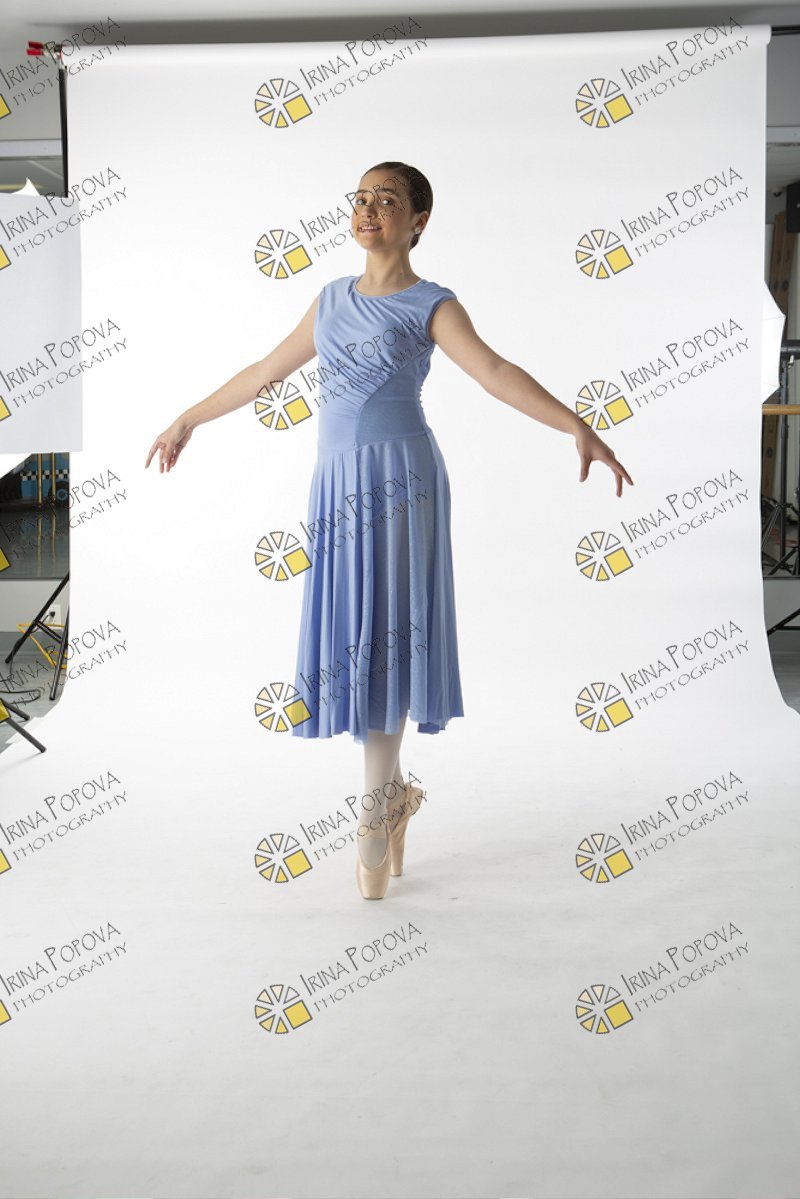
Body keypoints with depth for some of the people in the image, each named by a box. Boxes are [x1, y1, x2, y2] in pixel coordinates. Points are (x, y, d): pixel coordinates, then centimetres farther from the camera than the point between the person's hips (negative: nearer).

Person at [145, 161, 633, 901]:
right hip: (337, 478, 5)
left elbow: (495, 373, -14)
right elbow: (266, 371, 25)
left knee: (380, 632, -5)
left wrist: (576, 426, -29)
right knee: (346, 634, 6)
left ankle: (377, 809, 5)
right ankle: (394, 790, 21)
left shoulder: (431, 305, 0)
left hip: (398, 475, -5)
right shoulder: (334, 300, 16)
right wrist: (190, 419, 31)